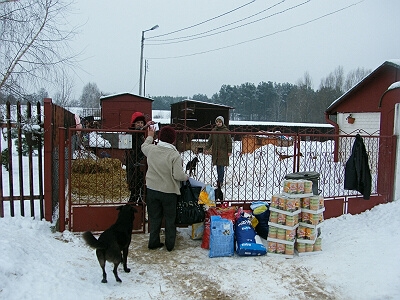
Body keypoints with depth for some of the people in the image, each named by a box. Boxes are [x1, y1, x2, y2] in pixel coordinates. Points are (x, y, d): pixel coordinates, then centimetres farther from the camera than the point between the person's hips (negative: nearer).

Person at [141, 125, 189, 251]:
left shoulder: (151, 149, -7)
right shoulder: (175, 155, -21)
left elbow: (144, 147, 18)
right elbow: (178, 175, -22)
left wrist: (149, 137, 34)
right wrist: (186, 177, 0)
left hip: (152, 190, 4)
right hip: (169, 191, -4)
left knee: (154, 217, 17)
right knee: (170, 218, 14)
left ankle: (153, 242, 26)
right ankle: (170, 244, 24)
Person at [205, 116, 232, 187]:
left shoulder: (226, 130, -5)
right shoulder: (214, 130, 9)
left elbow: (229, 141, -5)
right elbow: (210, 140, 13)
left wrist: (229, 151, -9)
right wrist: (207, 148, 2)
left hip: (223, 152, -5)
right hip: (215, 152, 5)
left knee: (221, 166, -6)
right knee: (218, 166, 10)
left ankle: (220, 181, 0)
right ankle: (220, 180, 23)